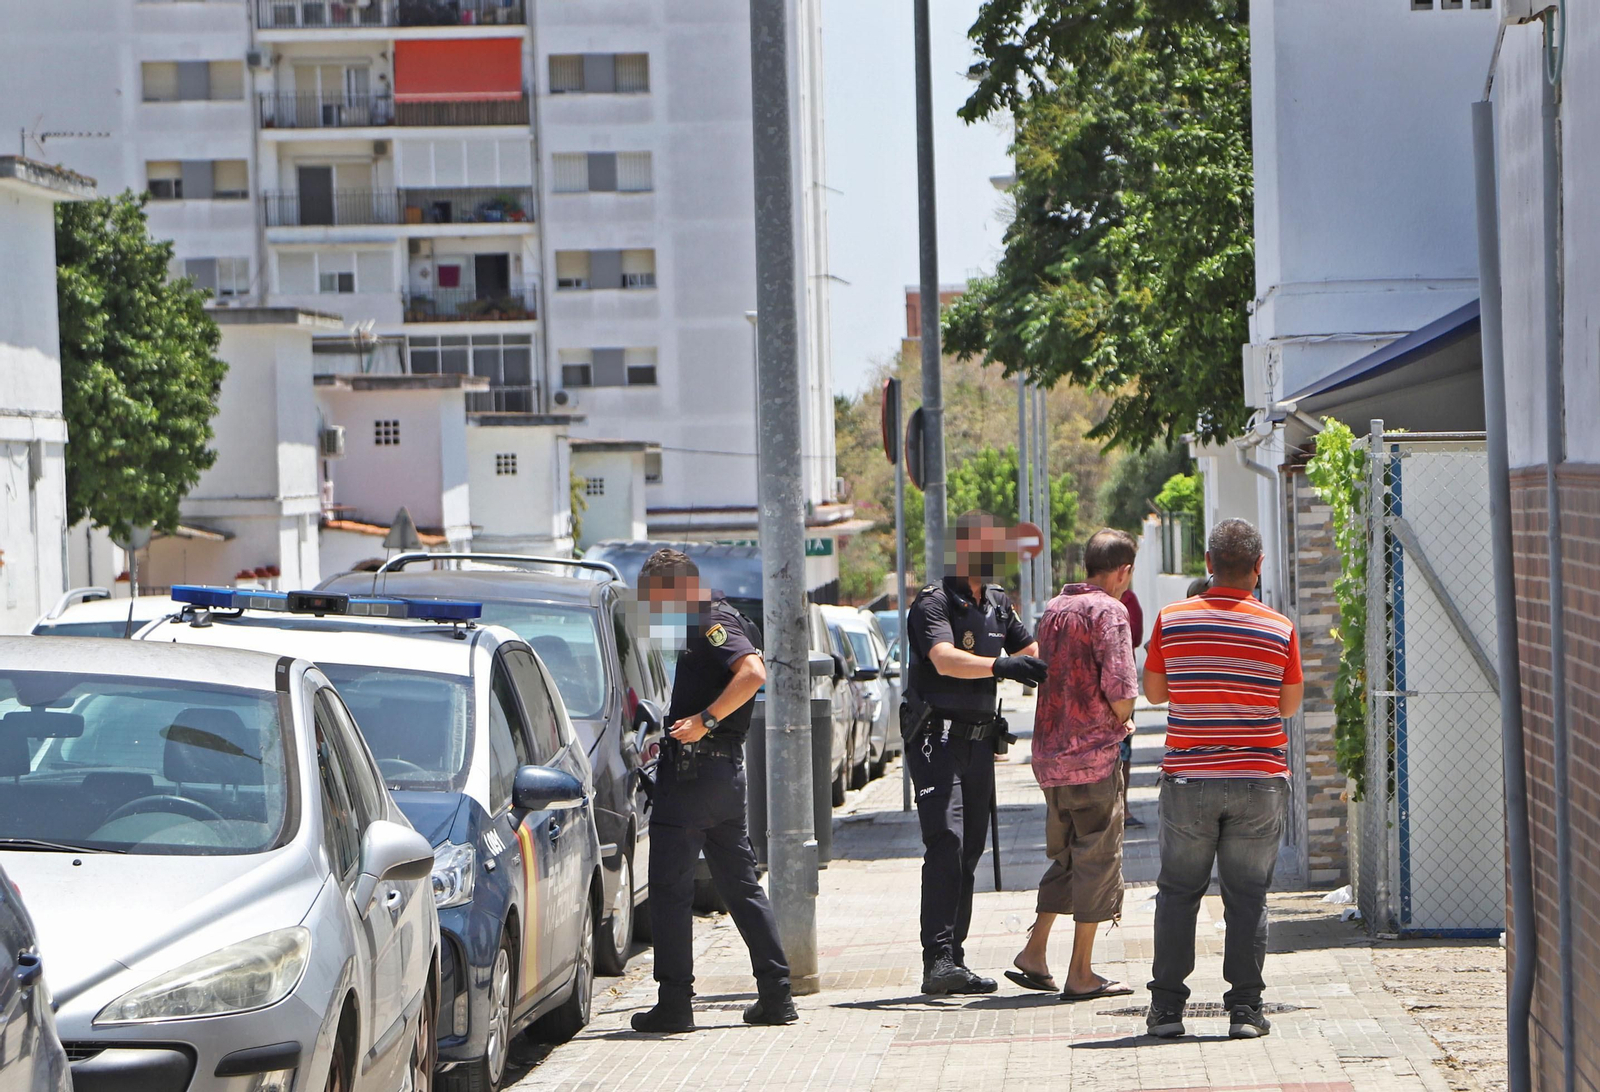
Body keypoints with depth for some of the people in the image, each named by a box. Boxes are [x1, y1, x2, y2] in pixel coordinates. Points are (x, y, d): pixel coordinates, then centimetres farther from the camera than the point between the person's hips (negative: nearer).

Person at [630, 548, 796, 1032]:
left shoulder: (712, 622, -13)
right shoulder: (714, 621, 18)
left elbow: (753, 671, -28)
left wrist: (704, 720, -26)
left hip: (693, 768, -10)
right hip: (727, 769, 10)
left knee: (670, 888, -4)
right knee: (741, 884, 13)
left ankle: (674, 1003, -4)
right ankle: (776, 995, 12)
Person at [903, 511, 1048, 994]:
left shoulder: (998, 604, 14)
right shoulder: (933, 603, -10)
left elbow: (1030, 651, 28)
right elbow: (945, 659, -27)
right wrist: (1001, 666, -41)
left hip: (979, 741, 8)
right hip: (936, 737, -8)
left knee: (970, 851, 7)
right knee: (945, 844, -19)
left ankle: (952, 960, 12)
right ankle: (937, 960, -25)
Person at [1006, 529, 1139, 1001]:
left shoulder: (1054, 609, 13)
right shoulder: (1109, 610, -11)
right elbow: (1121, 691, -19)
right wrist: (1120, 718, 3)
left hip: (1049, 755, 7)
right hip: (1094, 752, -7)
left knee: (1066, 857, 20)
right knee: (1097, 860, 0)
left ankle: (1033, 953, 16)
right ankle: (1080, 975, 1)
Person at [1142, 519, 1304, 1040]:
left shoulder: (1172, 620, -3)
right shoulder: (1279, 629, -3)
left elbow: (1153, 690, 8)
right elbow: (1290, 705, 7)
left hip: (1188, 777, 0)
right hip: (1259, 778, 0)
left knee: (1178, 891, 10)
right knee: (1248, 895, 5)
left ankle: (1166, 1006, 8)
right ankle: (1244, 1007, 3)